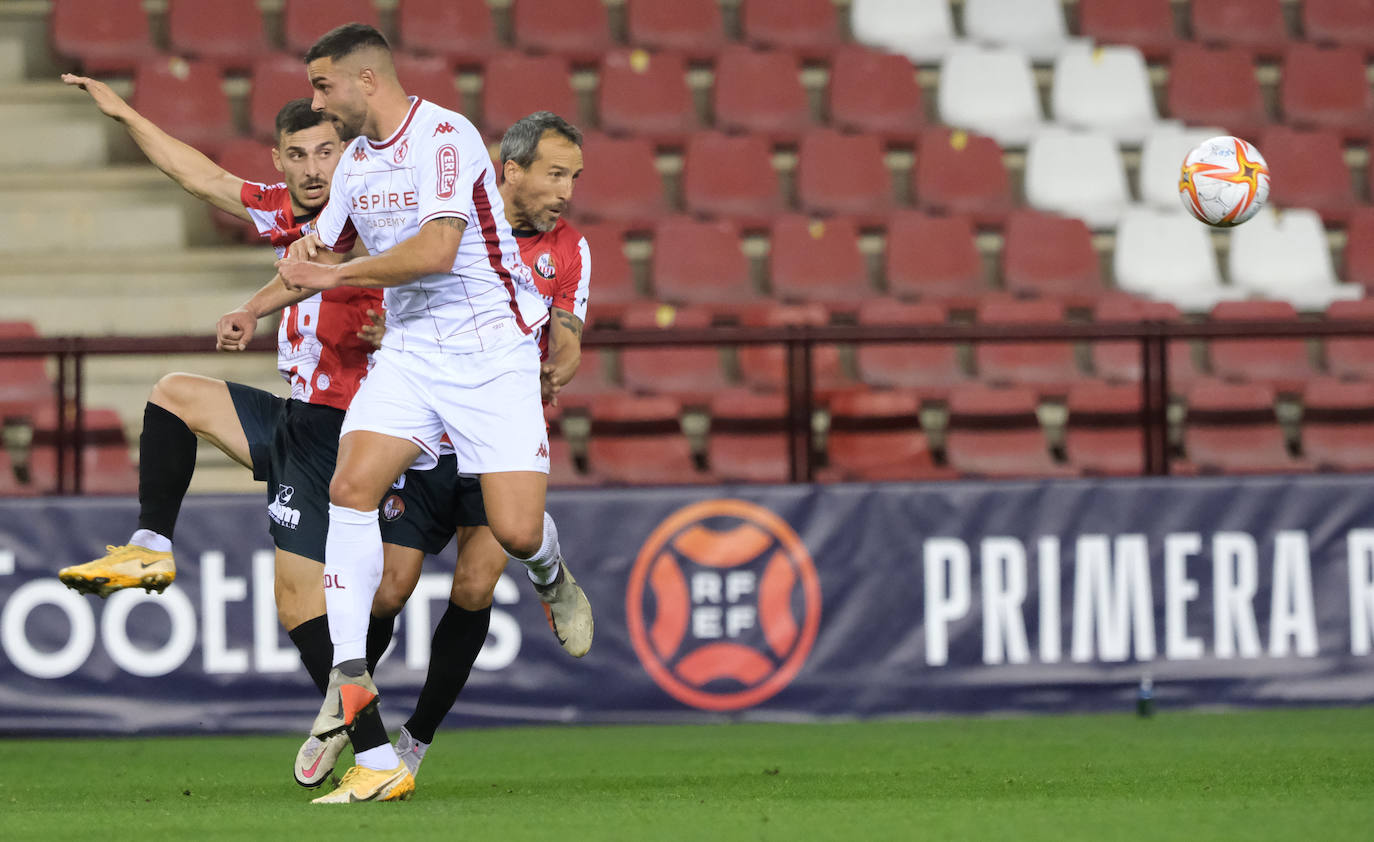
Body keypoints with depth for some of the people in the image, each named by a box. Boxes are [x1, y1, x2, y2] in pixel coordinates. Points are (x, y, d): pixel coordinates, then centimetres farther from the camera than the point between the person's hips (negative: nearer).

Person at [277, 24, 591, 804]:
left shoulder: (445, 137, -16)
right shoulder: (357, 160, 11)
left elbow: (436, 250, -27)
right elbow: (322, 251, 23)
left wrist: (335, 272, -18)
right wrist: (306, 251, -2)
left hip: (490, 350, -6)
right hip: (409, 350, 6)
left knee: (517, 531, -13)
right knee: (351, 485, -17)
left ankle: (554, 577, 27)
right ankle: (350, 675, -17)